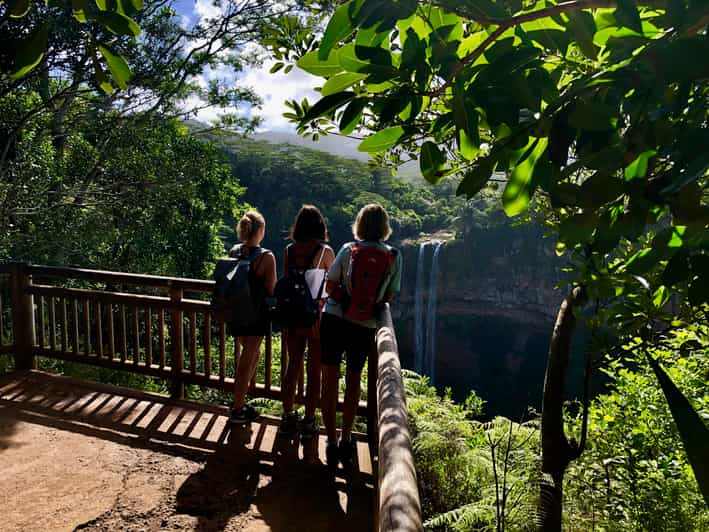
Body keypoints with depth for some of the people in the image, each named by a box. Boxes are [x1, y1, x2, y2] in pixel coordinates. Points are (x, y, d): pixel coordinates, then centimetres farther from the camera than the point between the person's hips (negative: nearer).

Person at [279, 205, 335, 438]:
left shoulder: (289, 251, 0)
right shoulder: (325, 251, -9)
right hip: (316, 317, -3)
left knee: (293, 366, 16)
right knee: (314, 371, 9)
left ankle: (288, 418, 26)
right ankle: (309, 421, 18)